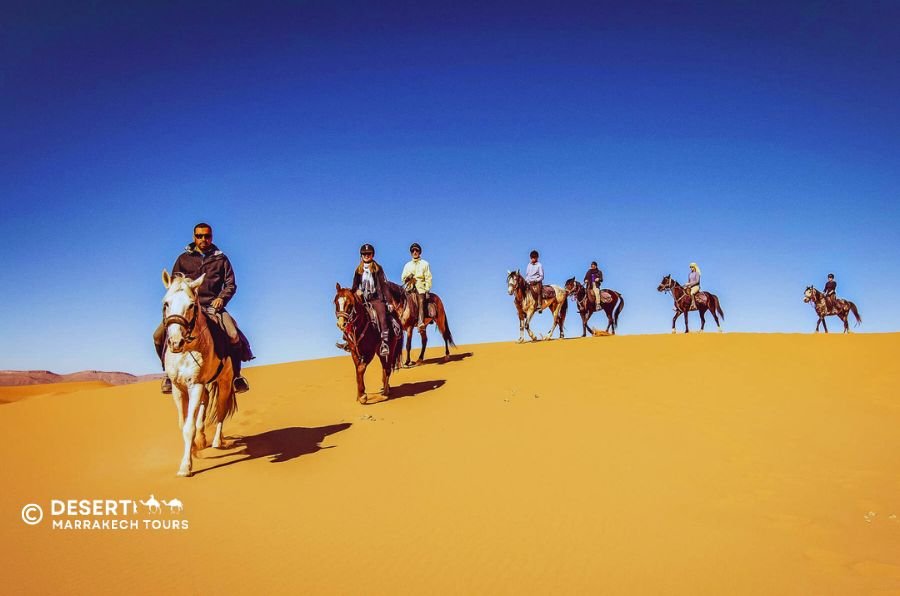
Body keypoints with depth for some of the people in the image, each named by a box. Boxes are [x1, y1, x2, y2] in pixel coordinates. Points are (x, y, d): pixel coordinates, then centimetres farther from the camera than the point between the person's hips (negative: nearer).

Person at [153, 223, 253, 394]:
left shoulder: (221, 259, 13)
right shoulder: (183, 258, 14)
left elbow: (231, 284, 9)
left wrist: (221, 298, -9)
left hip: (213, 306, -1)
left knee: (234, 336, -26)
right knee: (159, 335, -17)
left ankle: (235, 374, -5)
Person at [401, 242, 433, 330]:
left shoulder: (424, 263, 13)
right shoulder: (407, 265, 21)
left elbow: (428, 278, 5)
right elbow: (402, 278, 16)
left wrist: (427, 291, -6)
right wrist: (407, 276, -8)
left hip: (421, 288, -3)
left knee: (421, 303, -26)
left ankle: (421, 323, -43)